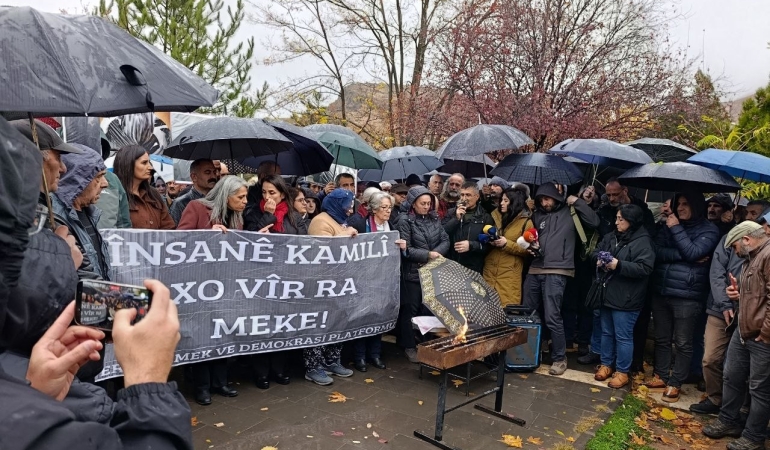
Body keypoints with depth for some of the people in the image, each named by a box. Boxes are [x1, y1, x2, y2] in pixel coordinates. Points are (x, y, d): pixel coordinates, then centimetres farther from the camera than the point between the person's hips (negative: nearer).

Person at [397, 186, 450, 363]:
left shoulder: (434, 218, 7)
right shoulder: (405, 220, -8)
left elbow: (445, 240, 4)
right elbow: (406, 249, -12)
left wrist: (436, 253, -13)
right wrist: (428, 254, -15)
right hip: (413, 272, -5)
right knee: (411, 310, 2)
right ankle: (409, 346, 15)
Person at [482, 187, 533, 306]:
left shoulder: (526, 222, -1)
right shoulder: (495, 217, 12)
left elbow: (527, 250, -5)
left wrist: (507, 244, -15)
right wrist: (489, 241, -1)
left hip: (509, 274, -4)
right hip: (489, 271, 4)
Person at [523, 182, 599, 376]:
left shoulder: (570, 212, 5)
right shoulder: (537, 215, 17)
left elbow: (594, 222, -6)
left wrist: (577, 202, -7)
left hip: (556, 272, -5)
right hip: (535, 270, 6)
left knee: (552, 317, -8)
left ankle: (560, 358, 8)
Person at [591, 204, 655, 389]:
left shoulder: (643, 241, -14)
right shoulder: (611, 237, 9)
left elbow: (644, 268, -22)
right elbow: (596, 251, 17)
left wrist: (619, 265, -26)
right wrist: (599, 260, -6)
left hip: (626, 299, -7)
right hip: (607, 294, 8)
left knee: (623, 337, 3)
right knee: (606, 332, 18)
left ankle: (622, 372, 17)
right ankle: (606, 364, 32)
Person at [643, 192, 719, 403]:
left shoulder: (708, 230, -1)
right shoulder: (669, 225, 12)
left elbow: (693, 252, -16)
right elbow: (657, 252, -1)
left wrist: (676, 229, -12)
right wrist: (683, 256, -14)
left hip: (687, 296, -5)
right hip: (661, 292, 5)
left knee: (683, 343, 5)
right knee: (661, 338, 14)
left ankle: (675, 383, 14)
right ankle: (661, 376, 27)